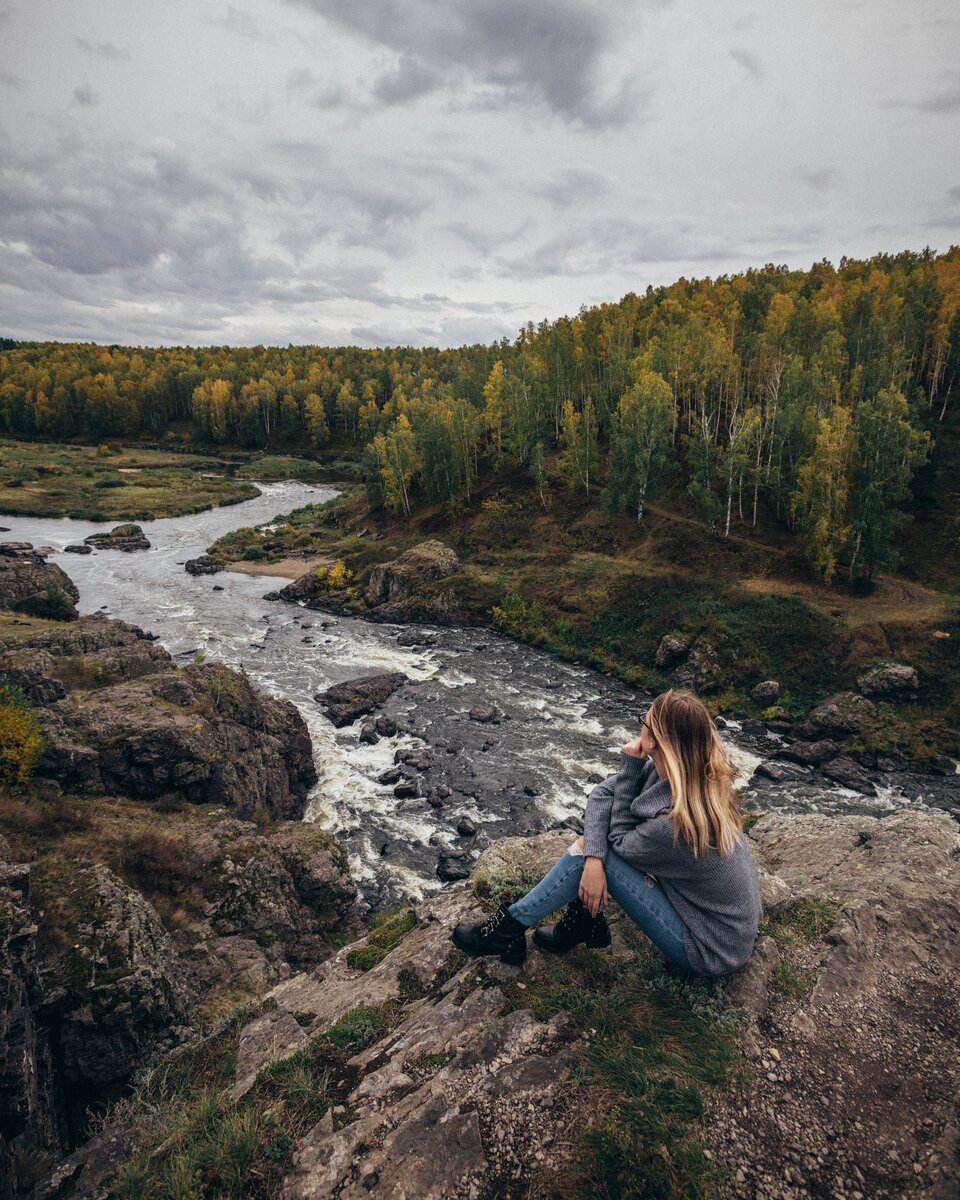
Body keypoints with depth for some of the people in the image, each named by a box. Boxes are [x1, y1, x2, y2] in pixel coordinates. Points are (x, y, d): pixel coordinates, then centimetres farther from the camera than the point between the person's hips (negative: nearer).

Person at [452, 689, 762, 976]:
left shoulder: (677, 823, -35)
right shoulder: (700, 776, -10)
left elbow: (620, 842, -14)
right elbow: (601, 794, -7)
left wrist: (630, 769, -21)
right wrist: (594, 859, -20)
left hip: (710, 949, -7)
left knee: (585, 849, -13)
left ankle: (511, 927, 3)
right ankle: (587, 921, 14)